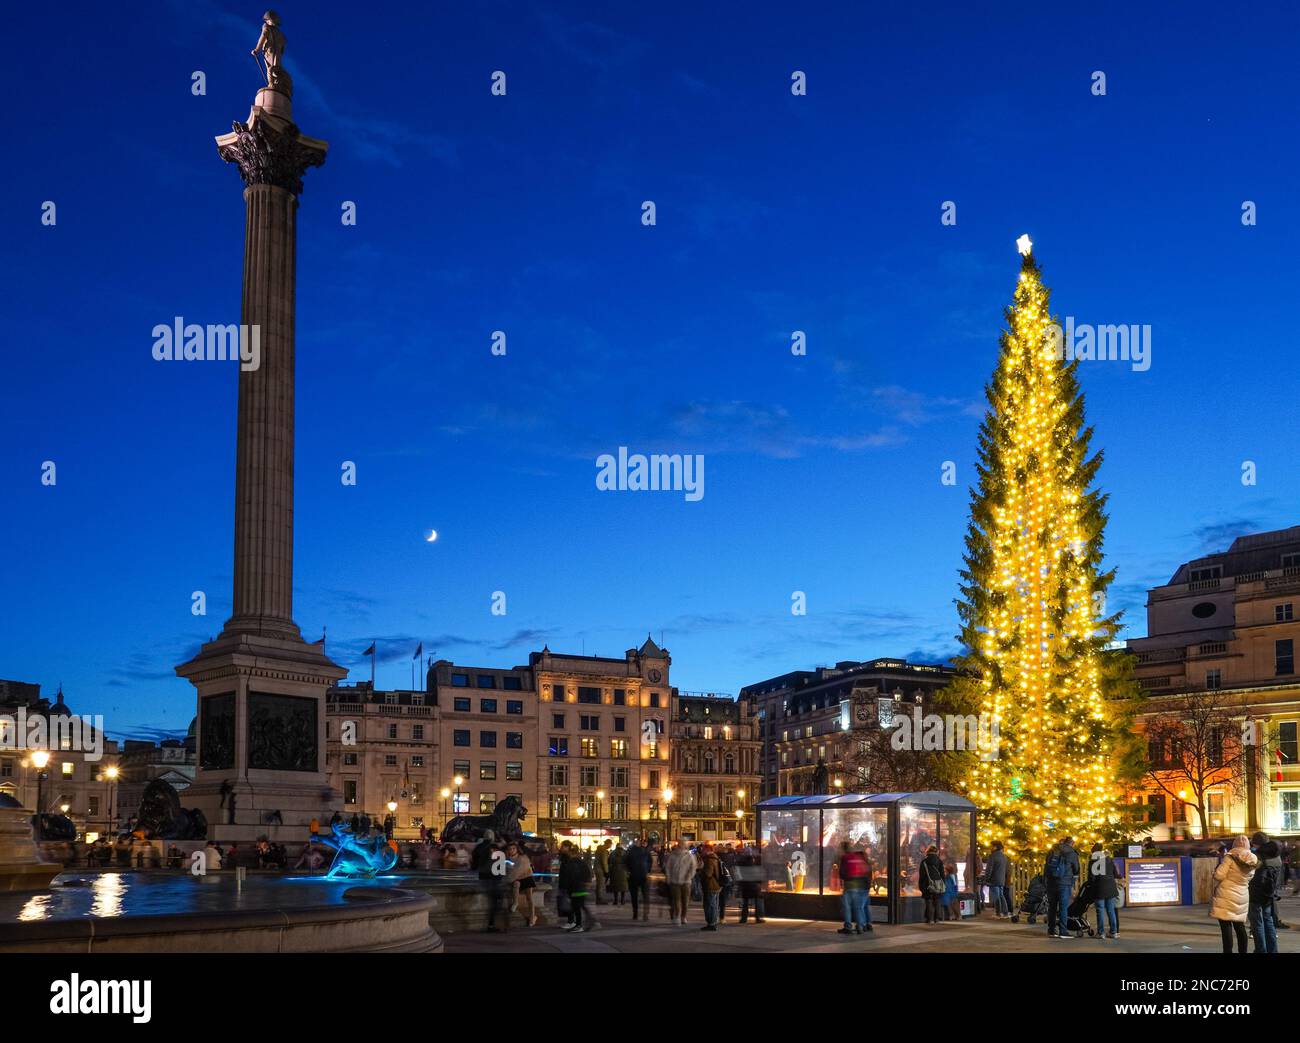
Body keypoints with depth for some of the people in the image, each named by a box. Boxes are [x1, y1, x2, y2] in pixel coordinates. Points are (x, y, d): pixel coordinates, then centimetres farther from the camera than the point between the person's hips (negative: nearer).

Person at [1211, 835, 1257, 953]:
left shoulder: (1230, 857, -12)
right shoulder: (1252, 861, 5)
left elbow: (1219, 875, -15)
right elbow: (1250, 879, 15)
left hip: (1226, 897, -6)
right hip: (1242, 898, 6)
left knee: (1226, 926, -4)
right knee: (1240, 926, 15)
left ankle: (1228, 951, -7)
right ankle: (1242, 951, 18)